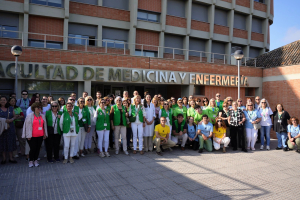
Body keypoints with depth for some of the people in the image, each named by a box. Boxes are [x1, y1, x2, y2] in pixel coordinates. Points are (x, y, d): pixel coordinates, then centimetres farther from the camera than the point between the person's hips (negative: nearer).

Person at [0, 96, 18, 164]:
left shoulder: (10, 108, 8)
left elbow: (14, 116, 10)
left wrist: (11, 120, -9)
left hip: (10, 128, 1)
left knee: (10, 142, 4)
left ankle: (11, 158, 12)